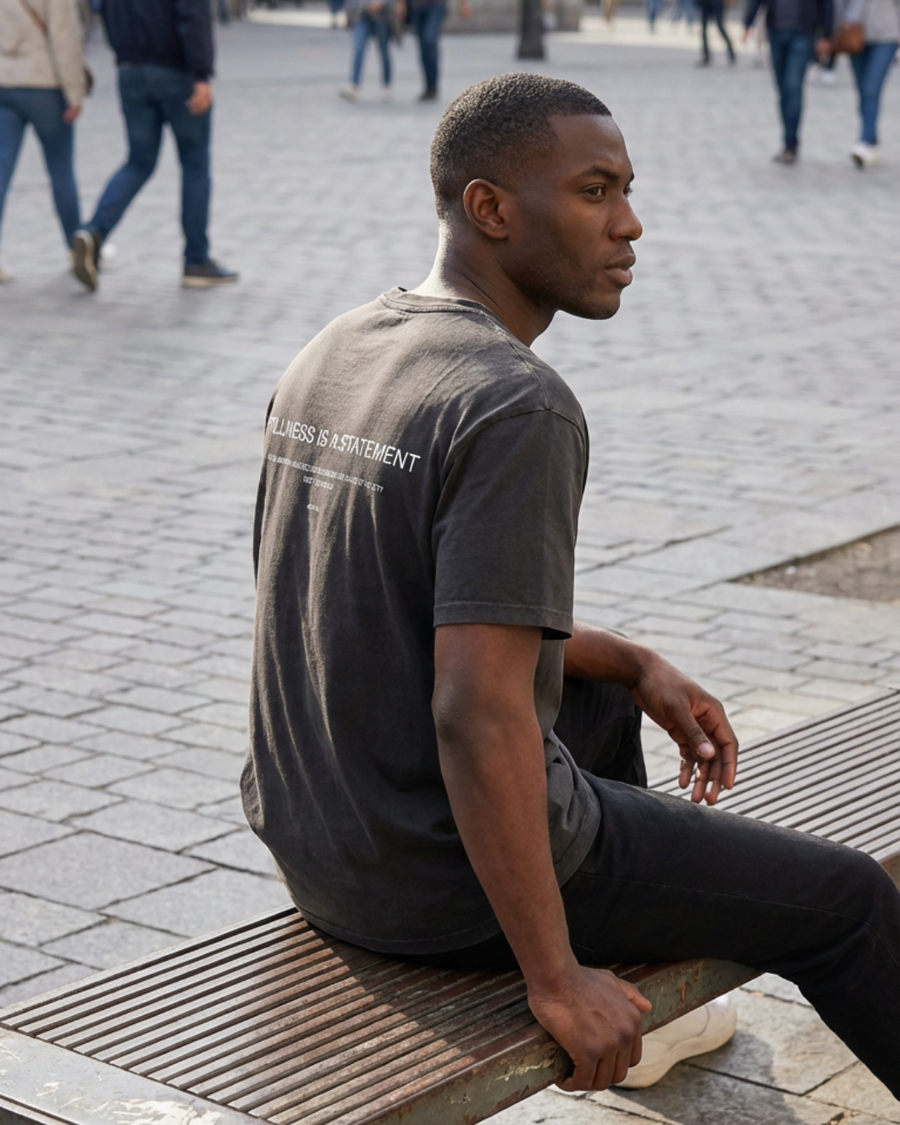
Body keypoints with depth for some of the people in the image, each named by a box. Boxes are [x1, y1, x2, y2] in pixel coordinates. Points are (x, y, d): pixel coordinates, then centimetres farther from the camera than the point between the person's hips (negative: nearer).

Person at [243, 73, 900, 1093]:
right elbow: (479, 714, -30)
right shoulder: (519, 409, -24)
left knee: (602, 691, 35)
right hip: (460, 881, -8)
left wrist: (635, 667, 16)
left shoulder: (326, 361, 4)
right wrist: (556, 981, -22)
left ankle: (642, 1025, 50)